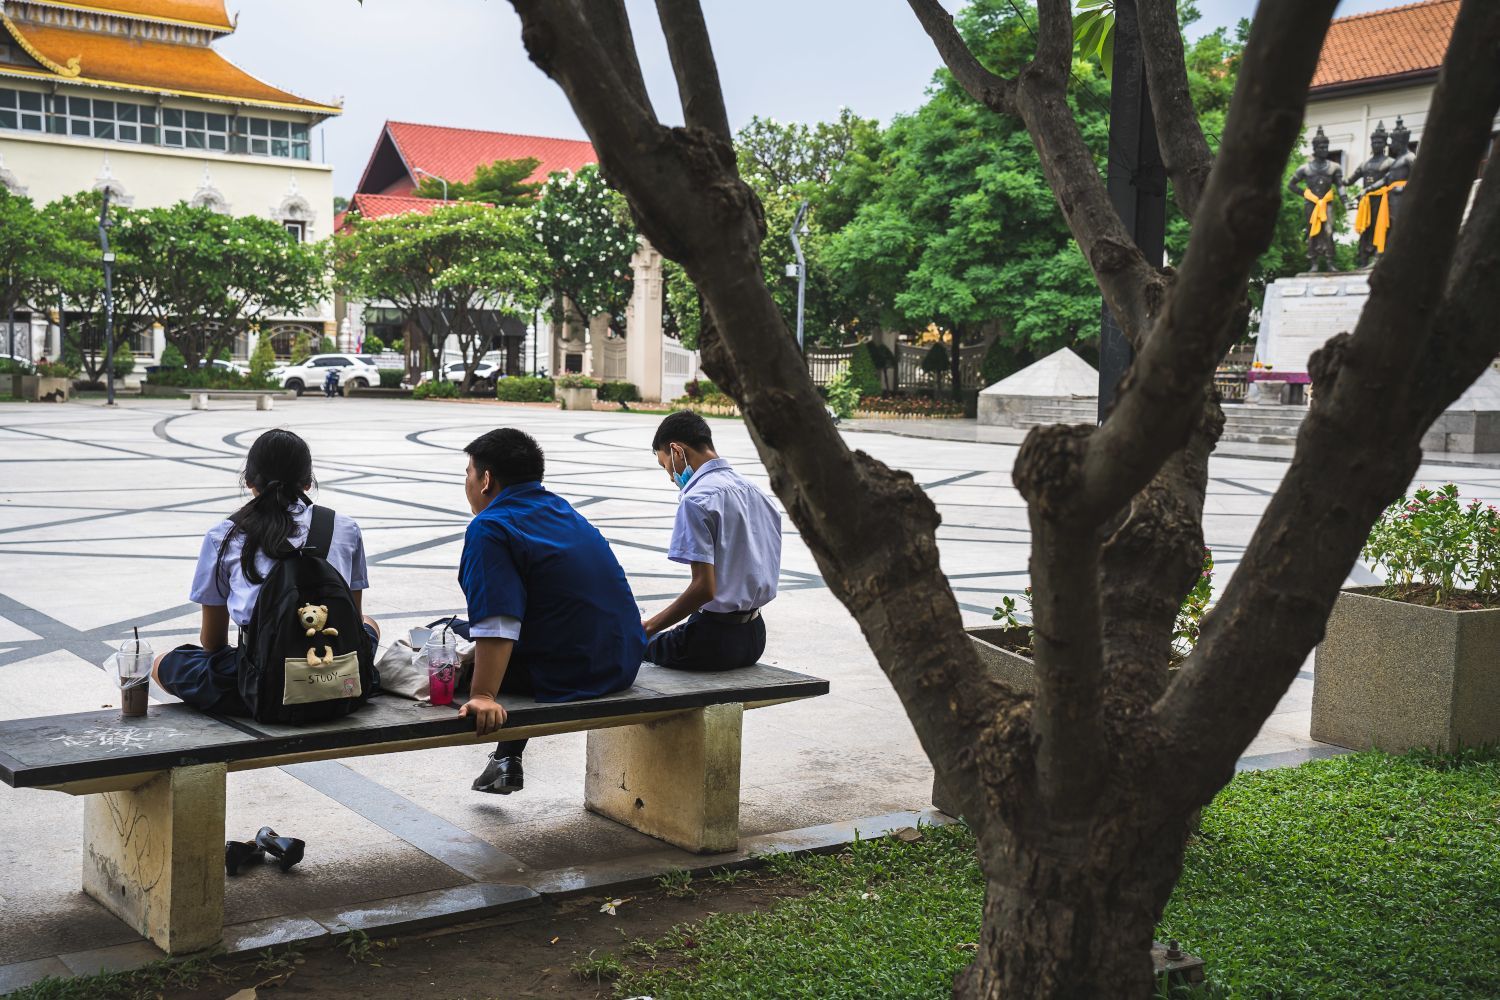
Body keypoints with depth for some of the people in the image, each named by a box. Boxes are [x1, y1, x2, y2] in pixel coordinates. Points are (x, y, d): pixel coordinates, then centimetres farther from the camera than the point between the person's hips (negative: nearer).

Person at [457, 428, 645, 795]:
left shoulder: (490, 529, -14)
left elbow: (496, 624, -26)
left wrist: (483, 696, -28)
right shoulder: (560, 507, 13)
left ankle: (506, 762, 12)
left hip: (568, 678, -8)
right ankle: (508, 755, 33)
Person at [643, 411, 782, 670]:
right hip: (754, 636, 9)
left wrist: (648, 627, -11)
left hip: (714, 641, -9)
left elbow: (704, 587, -23)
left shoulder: (697, 500, -16)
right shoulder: (754, 491, 10)